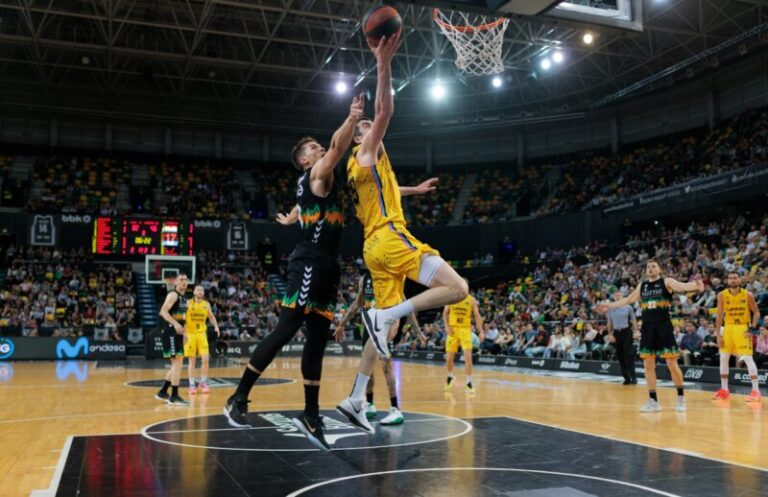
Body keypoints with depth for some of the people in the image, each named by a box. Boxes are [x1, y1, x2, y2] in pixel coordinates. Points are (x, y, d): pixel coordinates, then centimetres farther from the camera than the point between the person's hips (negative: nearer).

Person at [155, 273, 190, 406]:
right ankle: (174, 396, -9)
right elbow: (163, 311, -24)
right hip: (171, 332, -10)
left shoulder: (184, 298, 17)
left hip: (177, 333, 10)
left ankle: (162, 392, 25)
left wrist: (183, 334, 23)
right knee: (178, 362, -13)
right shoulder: (173, 294, -11)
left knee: (177, 364, 15)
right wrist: (175, 324, -35)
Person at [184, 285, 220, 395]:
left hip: (202, 334, 3)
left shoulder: (206, 304, 5)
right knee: (192, 361, 0)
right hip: (190, 334, -3)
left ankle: (203, 383, 8)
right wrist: (184, 333, -13)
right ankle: (192, 385, 8)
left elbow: (211, 317, 18)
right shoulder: (188, 303, -5)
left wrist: (216, 326, 1)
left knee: (205, 359, -6)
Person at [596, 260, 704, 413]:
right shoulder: (641, 285, 15)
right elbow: (628, 299, 26)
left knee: (672, 364, -4)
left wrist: (696, 286, -40)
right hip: (647, 327, 5)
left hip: (664, 326, -5)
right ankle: (653, 401, 11)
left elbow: (682, 286, -19)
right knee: (648, 365, 4)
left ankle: (681, 398, 12)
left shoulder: (666, 282, -1)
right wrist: (609, 305, 28)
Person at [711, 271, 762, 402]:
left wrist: (753, 329, -13)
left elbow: (756, 312, -1)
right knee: (723, 358, 5)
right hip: (728, 328, 3)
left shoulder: (747, 295, -9)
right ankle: (724, 390, 16)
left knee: (748, 358, -12)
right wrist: (718, 335, -4)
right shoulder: (722, 295, -5)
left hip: (743, 328, -3)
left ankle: (756, 390, -6)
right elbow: (719, 315, -1)